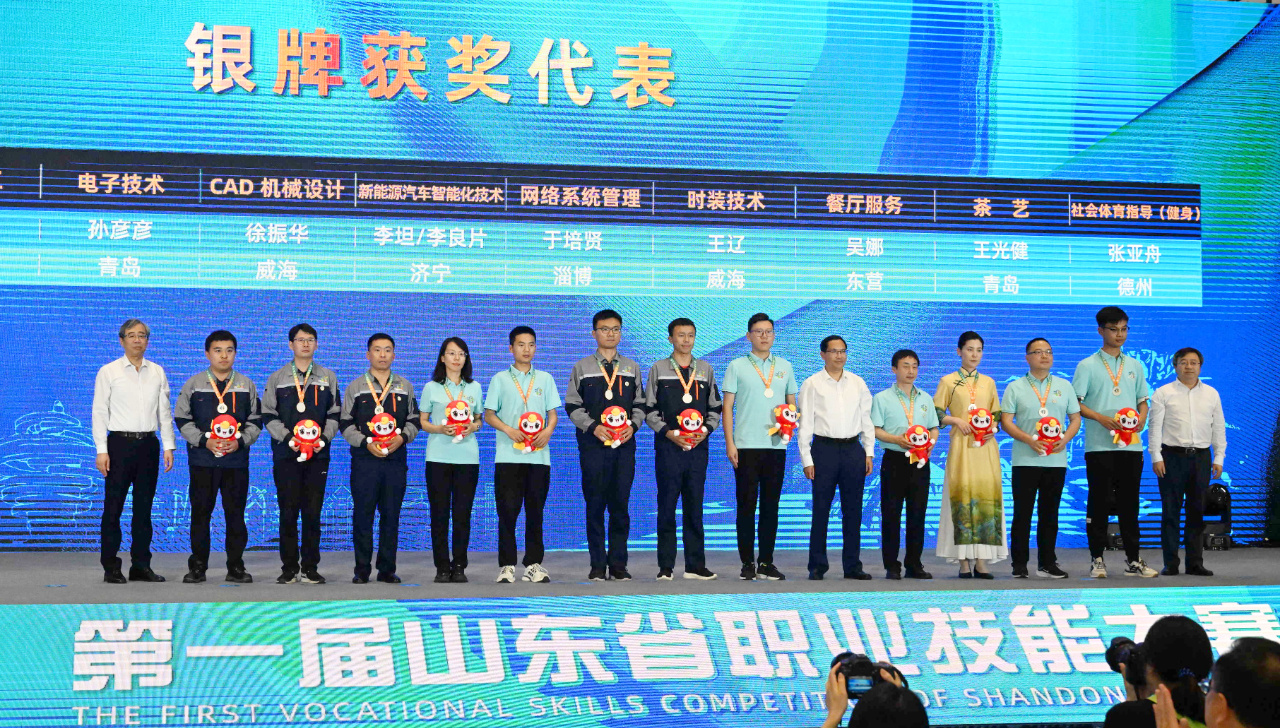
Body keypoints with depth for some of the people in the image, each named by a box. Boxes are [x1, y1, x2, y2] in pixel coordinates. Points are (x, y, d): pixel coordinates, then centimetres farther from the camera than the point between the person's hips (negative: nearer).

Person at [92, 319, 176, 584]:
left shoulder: (157, 372, 11)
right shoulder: (108, 372, 1)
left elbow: (165, 412, 12)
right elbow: (99, 413, -1)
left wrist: (168, 446, 5)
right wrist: (101, 450, -8)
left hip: (148, 444, 3)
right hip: (120, 443, -3)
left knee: (144, 508, 7)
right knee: (113, 506, -3)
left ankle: (141, 565, 12)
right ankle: (111, 567, 2)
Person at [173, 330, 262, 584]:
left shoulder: (247, 386, 9)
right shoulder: (193, 385, 5)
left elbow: (255, 421, 9)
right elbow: (182, 420, 3)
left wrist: (240, 441, -8)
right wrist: (204, 441, -10)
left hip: (236, 459, 1)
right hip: (202, 459, -1)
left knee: (235, 512, 2)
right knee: (200, 512, 1)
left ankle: (236, 566, 10)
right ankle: (197, 567, 8)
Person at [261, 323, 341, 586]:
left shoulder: (328, 378, 11)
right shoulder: (277, 378, 8)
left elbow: (334, 414, 10)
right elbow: (268, 416, 3)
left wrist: (324, 439, -6)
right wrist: (288, 439, -10)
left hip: (318, 455, 1)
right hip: (286, 455, -1)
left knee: (313, 512, 1)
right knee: (288, 512, -2)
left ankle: (310, 568, 6)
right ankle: (289, 568, 5)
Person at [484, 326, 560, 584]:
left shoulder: (544, 379, 14)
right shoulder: (500, 379, 8)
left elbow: (553, 414, 12)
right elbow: (489, 415, 5)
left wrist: (548, 431, -9)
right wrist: (509, 430, -12)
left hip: (538, 455, 2)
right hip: (508, 455, -2)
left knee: (535, 511, 4)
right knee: (508, 510, -5)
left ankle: (533, 564, 10)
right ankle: (506, 565, 0)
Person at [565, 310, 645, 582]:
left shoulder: (632, 368, 14)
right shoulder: (582, 367, 7)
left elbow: (639, 404, 14)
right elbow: (572, 406, 3)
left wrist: (633, 424, -5)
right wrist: (593, 426, -11)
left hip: (625, 444, 2)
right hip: (593, 444, -2)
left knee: (621, 503, 1)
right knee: (595, 503, -1)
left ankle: (618, 564, 6)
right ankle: (598, 565, 3)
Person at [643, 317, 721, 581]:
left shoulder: (705, 370, 12)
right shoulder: (658, 369, 5)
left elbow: (715, 408, 15)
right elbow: (649, 409, 3)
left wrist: (705, 430, -2)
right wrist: (669, 433, -9)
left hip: (698, 447, 2)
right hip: (668, 446, -2)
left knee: (695, 506, 4)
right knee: (667, 505, -2)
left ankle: (695, 565, 8)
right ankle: (665, 566, 2)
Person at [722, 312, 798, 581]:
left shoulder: (784, 367, 14)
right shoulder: (737, 366, 4)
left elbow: (792, 403, 18)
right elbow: (727, 406, 2)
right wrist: (729, 443, -6)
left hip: (776, 445, 3)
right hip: (746, 445, -3)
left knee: (771, 505, 5)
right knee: (747, 504, -2)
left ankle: (766, 562, 10)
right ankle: (747, 563, 3)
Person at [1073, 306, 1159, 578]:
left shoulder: (1135, 366, 15)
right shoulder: (1087, 366, 1)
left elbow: (1142, 400, 18)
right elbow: (1075, 403, -3)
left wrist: (1142, 417, -4)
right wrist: (1102, 419, -17)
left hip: (1131, 445, 4)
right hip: (1099, 446, -4)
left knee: (1129, 504, 7)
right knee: (1099, 503, -1)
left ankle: (1133, 560, 11)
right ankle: (1097, 560, 5)